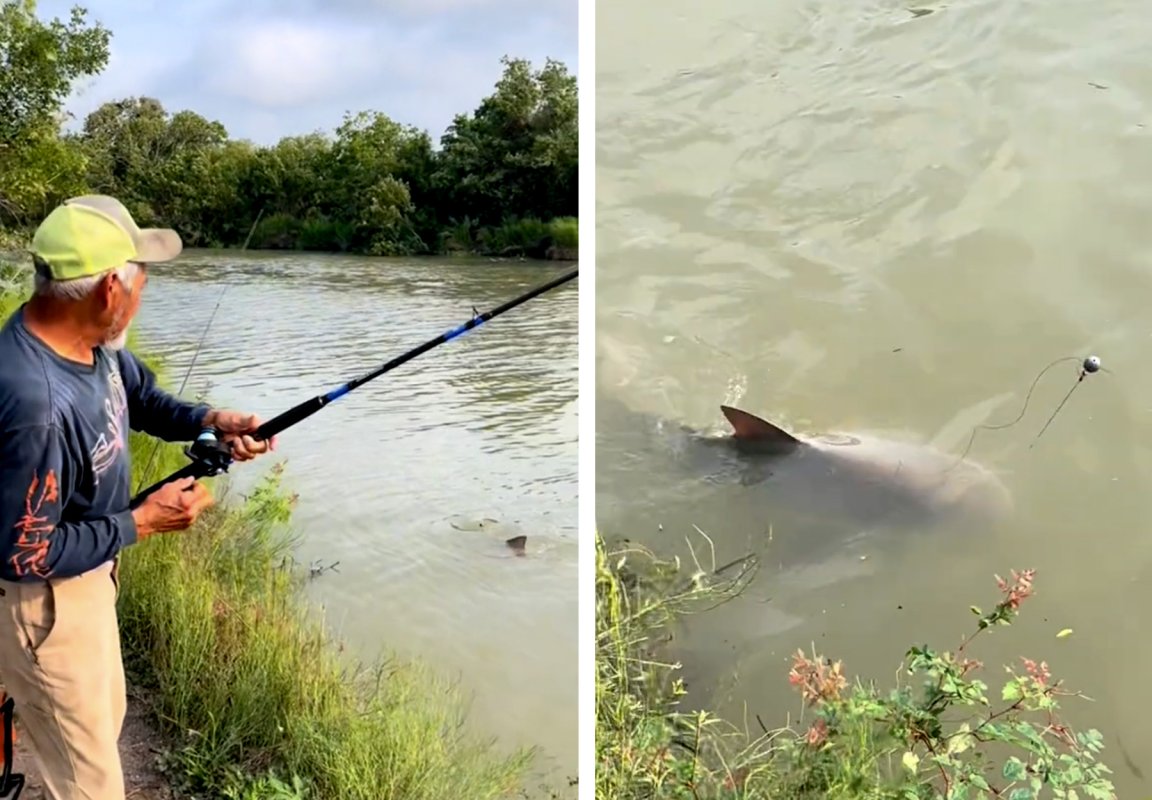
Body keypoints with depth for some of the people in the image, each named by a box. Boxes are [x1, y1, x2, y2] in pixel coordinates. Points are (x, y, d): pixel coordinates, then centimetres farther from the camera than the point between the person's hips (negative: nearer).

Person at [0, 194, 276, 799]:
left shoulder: (93, 342, -10)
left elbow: (143, 399, 10)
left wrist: (213, 422, -9)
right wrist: (144, 522, -22)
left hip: (88, 577, 9)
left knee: (105, 717, 31)